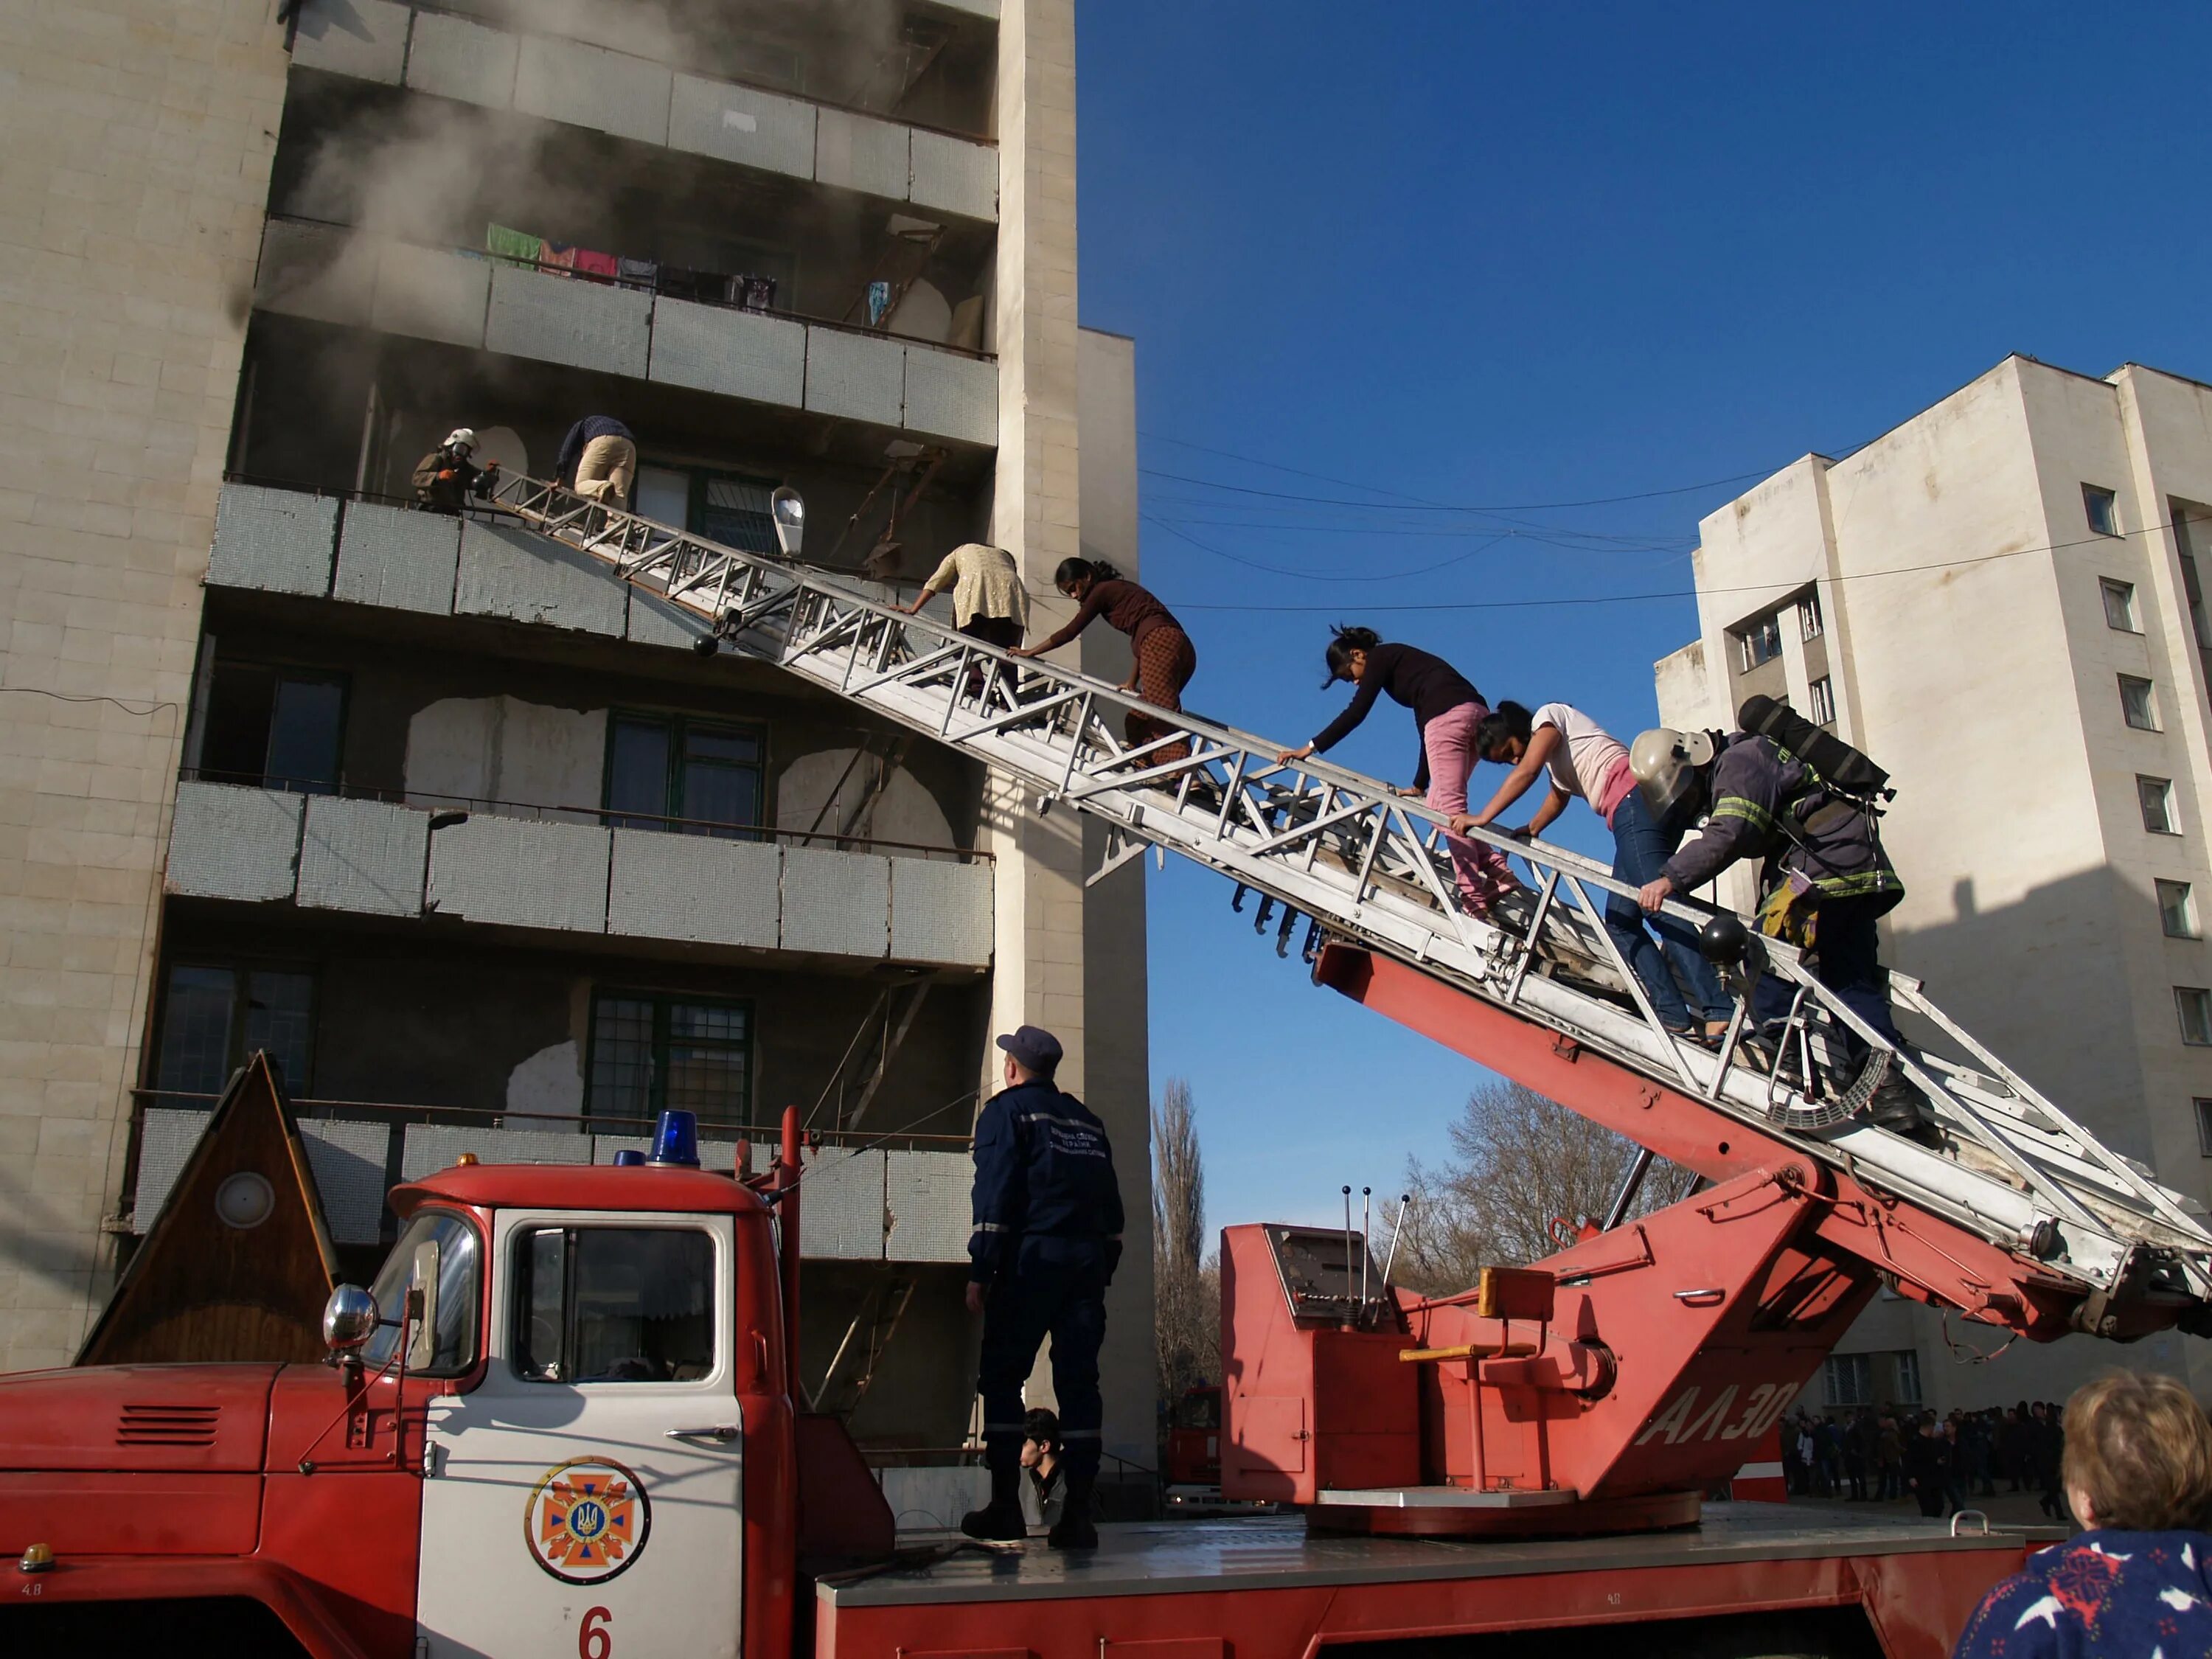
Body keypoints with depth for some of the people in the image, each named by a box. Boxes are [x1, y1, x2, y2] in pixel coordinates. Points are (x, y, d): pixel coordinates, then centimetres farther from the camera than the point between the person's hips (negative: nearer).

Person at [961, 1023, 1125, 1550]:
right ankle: (1077, 1515, 0)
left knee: (1001, 1378, 3)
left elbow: (995, 1194, -8)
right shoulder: (1087, 1120, 22)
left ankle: (1005, 1505, 1)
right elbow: (1111, 1202, 19)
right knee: (1079, 1383, 3)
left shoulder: (1007, 1110, 4)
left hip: (1033, 1256, -5)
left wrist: (980, 1272, -8)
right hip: (1089, 1260, 5)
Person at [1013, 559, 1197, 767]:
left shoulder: (1102, 591, 4)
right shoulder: (1118, 590, 30)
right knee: (1138, 719, 11)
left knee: (1164, 713, -18)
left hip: (1161, 643, -9)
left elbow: (1069, 632, 4)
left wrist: (1030, 652, 12)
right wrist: (1132, 682, 26)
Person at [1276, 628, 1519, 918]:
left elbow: (1356, 713, 0)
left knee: (1450, 806, -11)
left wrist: (1311, 748, 3)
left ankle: (1474, 897, -18)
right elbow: (1427, 726, 33)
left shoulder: (1380, 657, 9)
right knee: (1438, 804, 11)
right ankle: (1497, 871, 0)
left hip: (1449, 715, -9)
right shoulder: (1401, 661, 33)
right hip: (1478, 712, 9)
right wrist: (1420, 785, 35)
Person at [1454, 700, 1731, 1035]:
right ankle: (1675, 1016, -8)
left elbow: (1526, 772, -8)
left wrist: (1482, 818, -7)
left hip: (1637, 800, -10)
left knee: (1660, 907, -20)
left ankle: (1719, 1011, -29)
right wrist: (1528, 831, 32)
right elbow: (1558, 798, 44)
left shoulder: (1548, 715, 5)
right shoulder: (1555, 755, 32)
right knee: (1620, 920, 3)